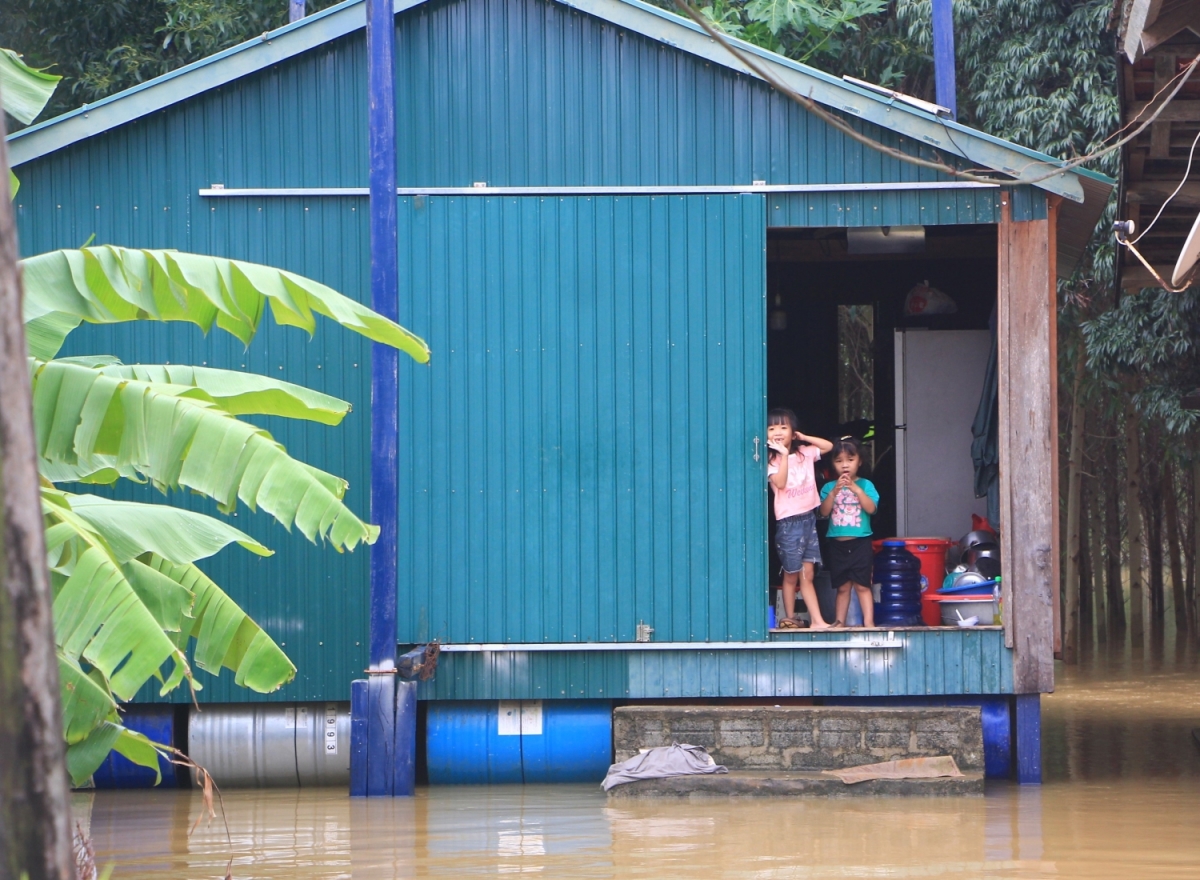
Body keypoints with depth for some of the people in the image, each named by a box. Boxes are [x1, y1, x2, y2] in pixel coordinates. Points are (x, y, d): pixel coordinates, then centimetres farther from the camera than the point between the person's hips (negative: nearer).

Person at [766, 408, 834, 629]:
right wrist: (784, 455, -21)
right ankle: (789, 618, 13)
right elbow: (780, 482, -20)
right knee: (791, 576, 4)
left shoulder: (805, 453, 7)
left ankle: (817, 620, -2)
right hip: (788, 522, -4)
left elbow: (828, 446, 14)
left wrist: (804, 438, 5)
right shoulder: (771, 460, -7)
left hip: (808, 518, 4)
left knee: (807, 574, 3)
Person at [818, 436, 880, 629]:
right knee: (842, 586, 8)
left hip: (860, 542, -2)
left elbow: (871, 508, -12)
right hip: (837, 543, 2)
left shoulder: (865, 485, 1)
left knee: (862, 584, -6)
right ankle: (839, 623, 12)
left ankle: (869, 621, -8)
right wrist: (834, 492, -18)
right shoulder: (829, 487, 6)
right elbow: (824, 511, -5)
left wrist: (856, 489, -20)